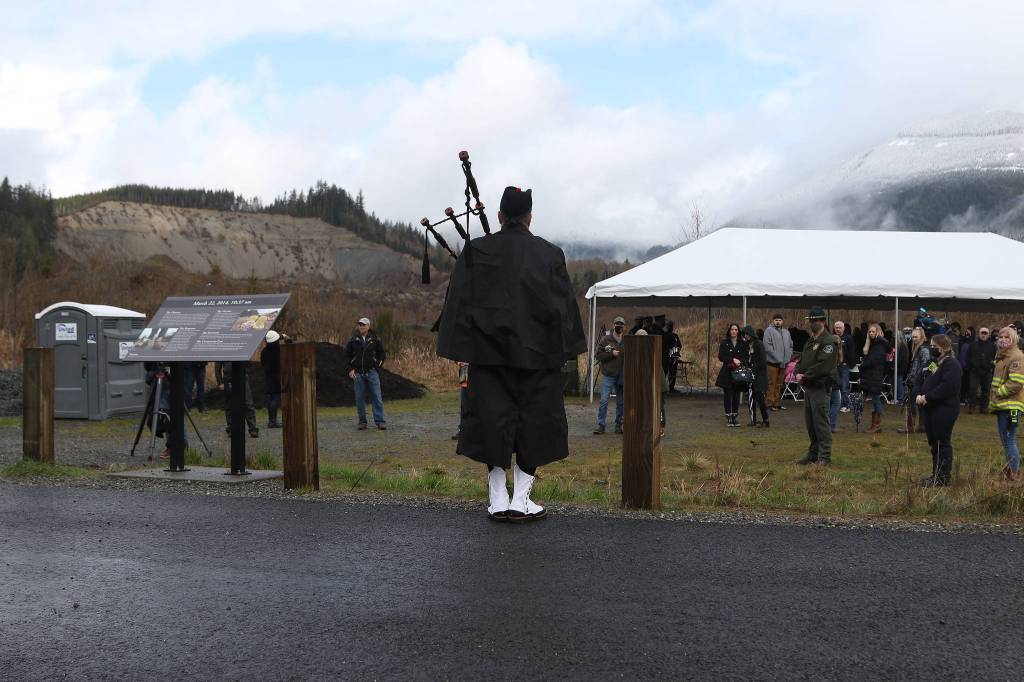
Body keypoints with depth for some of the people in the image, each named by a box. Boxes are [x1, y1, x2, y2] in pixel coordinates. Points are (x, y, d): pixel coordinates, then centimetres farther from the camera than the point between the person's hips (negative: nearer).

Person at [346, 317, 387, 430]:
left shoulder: (375, 339, 3)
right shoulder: (353, 340, 3)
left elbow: (382, 354, 14)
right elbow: (347, 355, 11)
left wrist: (377, 365, 5)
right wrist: (350, 369, 3)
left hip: (372, 373, -1)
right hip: (358, 373, 1)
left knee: (377, 397, -5)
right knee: (359, 398, 3)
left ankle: (380, 421, -2)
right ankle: (362, 421, 12)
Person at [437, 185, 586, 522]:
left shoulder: (476, 251, -1)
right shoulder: (550, 254, 0)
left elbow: (459, 302, -1)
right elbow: (565, 305, 4)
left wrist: (459, 347, 5)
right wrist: (563, 348, 13)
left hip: (489, 351, 1)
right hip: (536, 353, 0)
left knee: (493, 419, 7)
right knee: (534, 419, 9)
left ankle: (498, 500, 8)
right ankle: (520, 500, 6)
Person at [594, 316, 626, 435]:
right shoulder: (605, 340, 1)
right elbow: (599, 356, -3)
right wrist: (612, 354, -14)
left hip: (622, 376, 2)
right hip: (608, 375, -2)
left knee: (621, 402, 8)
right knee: (604, 400, -8)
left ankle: (618, 425, 17)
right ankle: (601, 425, -3)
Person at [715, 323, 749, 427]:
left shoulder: (743, 344, 8)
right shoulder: (724, 343, 5)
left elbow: (747, 357, 3)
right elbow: (721, 356, -3)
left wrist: (739, 362, -17)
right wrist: (733, 359, -15)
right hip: (727, 373, -1)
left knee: (736, 395, 2)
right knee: (727, 395, -4)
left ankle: (734, 417, 8)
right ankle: (728, 418, -1)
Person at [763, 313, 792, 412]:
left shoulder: (786, 332, 17)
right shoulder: (769, 331, -6)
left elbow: (790, 345, 24)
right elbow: (767, 346, -13)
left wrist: (788, 356, 8)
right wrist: (777, 358, -15)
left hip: (783, 363, 7)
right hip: (773, 362, -7)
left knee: (779, 384, 13)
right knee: (771, 384, -7)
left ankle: (777, 402, 20)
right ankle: (770, 403, -4)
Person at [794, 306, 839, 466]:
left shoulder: (829, 342, -11)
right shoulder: (810, 341, 19)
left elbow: (823, 366, -20)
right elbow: (802, 360, 19)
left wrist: (805, 376, -14)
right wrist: (798, 373, -1)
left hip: (821, 388, -9)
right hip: (809, 387, 9)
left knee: (821, 422, -8)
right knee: (810, 423, 14)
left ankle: (825, 458, -5)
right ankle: (813, 454, 23)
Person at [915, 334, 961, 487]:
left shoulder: (951, 364, -13)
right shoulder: (932, 361, 16)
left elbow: (947, 387, -24)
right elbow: (923, 380, 19)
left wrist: (927, 397, -21)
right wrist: (919, 395, -1)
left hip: (945, 410, -9)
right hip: (930, 409, 10)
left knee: (942, 443, -4)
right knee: (933, 442, 15)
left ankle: (943, 478, 3)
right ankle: (936, 474, 24)